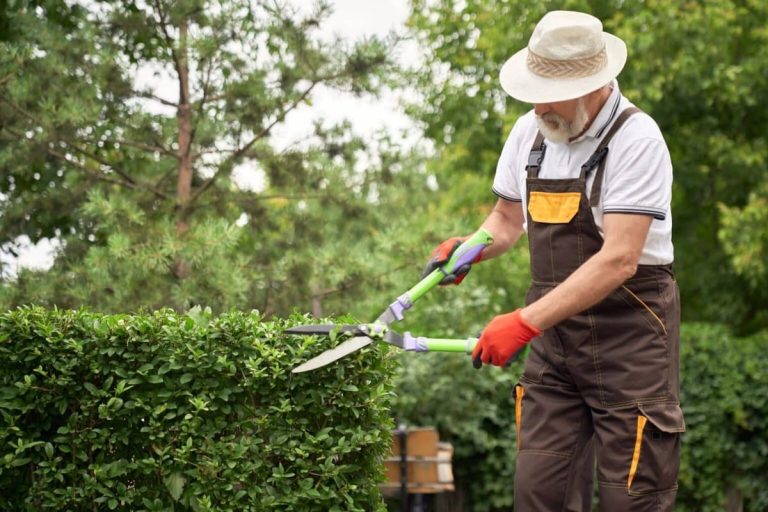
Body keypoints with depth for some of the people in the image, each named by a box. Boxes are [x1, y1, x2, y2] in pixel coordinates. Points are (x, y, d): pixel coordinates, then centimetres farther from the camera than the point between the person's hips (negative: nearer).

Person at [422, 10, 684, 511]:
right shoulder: (529, 133, 5)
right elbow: (508, 217, 21)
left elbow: (618, 260, -24)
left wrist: (526, 323, -27)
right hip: (554, 337, 6)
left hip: (629, 337, -6)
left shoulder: (635, 139, -16)